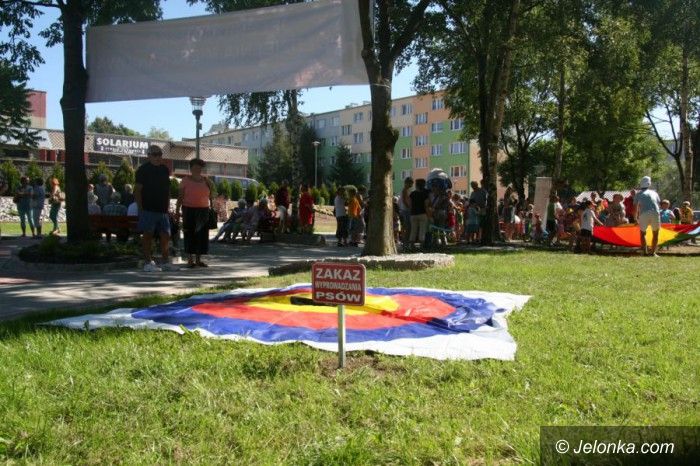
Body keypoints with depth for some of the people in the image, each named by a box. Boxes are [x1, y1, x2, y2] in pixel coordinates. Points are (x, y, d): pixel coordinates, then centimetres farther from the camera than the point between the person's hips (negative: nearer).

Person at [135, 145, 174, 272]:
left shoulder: (164, 169, 14)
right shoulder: (143, 169, -5)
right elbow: (137, 190, -7)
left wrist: (167, 206, 14)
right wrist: (141, 207, -13)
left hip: (162, 209, 6)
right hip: (148, 209, -6)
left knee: (166, 235, 6)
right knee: (148, 235, -1)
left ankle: (166, 262, 15)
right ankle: (148, 263, 4)